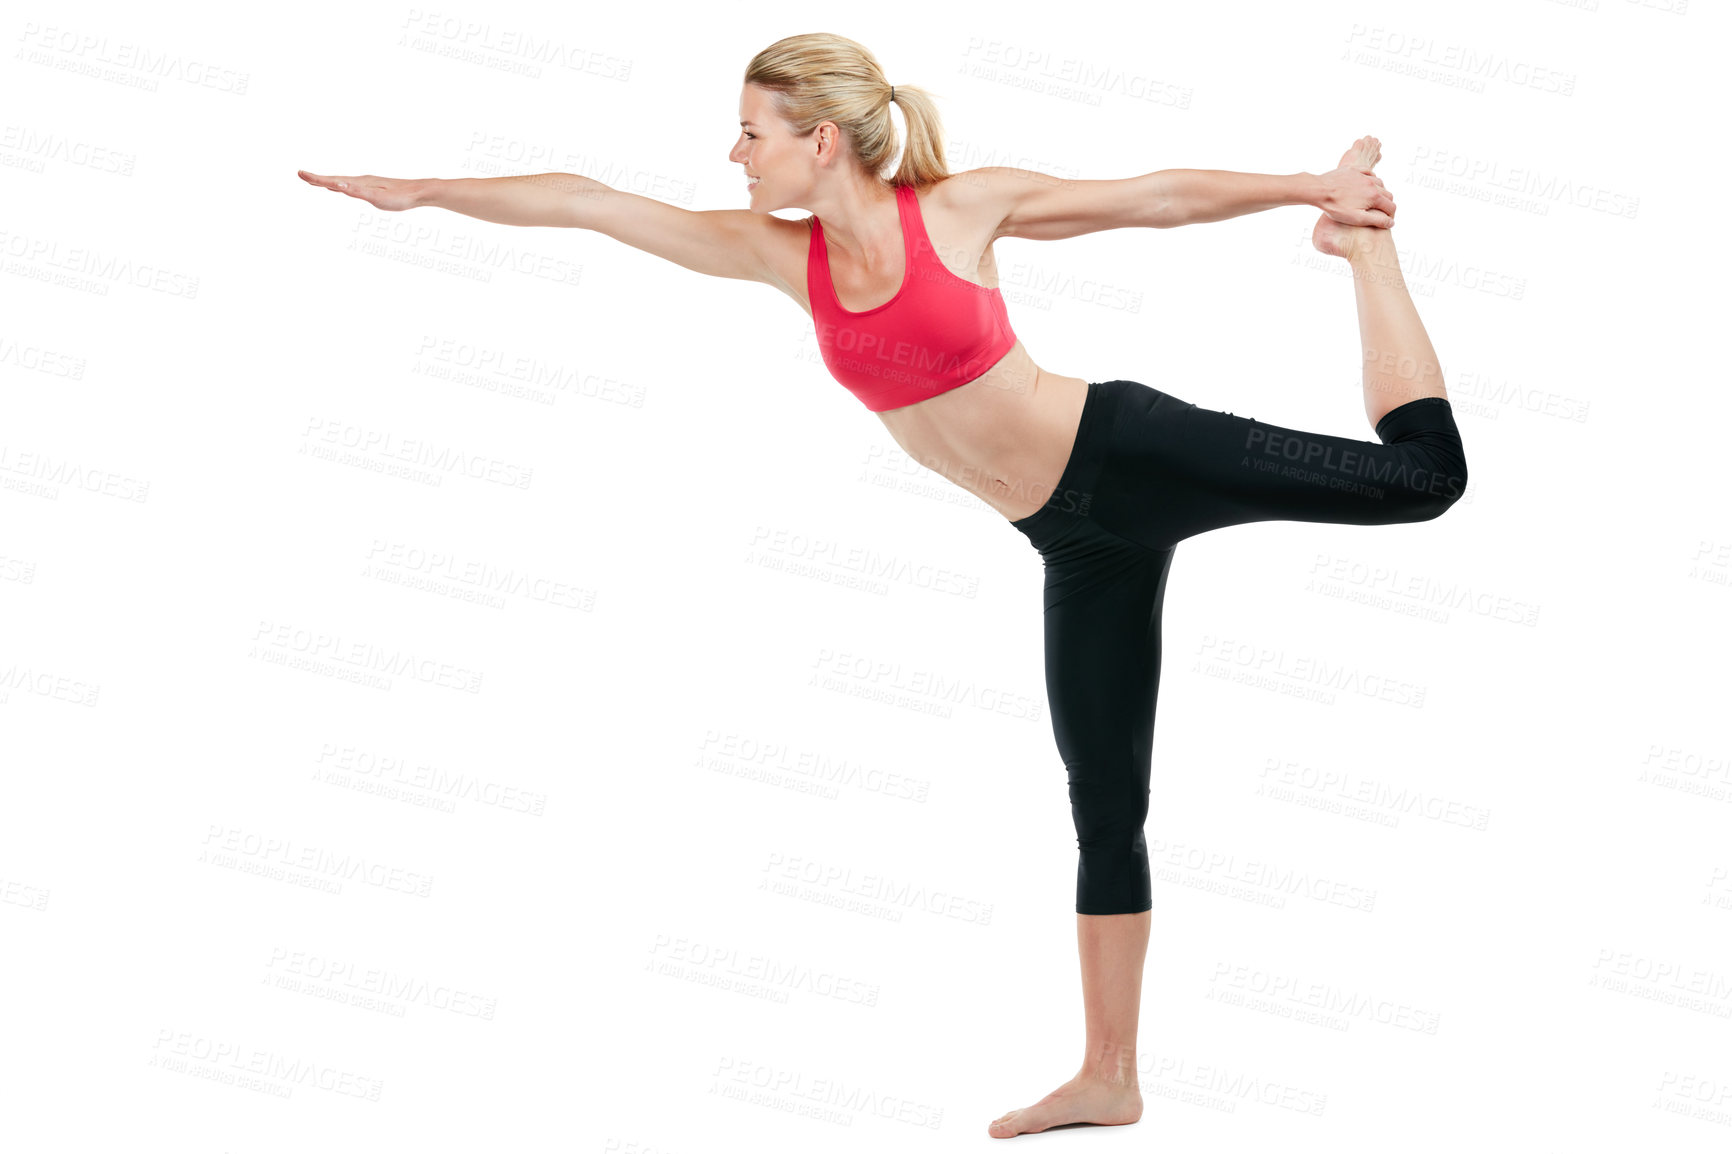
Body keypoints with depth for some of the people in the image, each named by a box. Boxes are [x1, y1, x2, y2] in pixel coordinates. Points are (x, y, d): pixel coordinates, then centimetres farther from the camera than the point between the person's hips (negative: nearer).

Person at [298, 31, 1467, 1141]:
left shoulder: (965, 205, -13)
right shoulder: (785, 255, -2)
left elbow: (1160, 196, -4)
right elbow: (587, 202, 0)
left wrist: (1317, 187, -2)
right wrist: (419, 190, 3)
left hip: (1129, 453, -3)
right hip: (1080, 543, 4)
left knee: (1420, 472, -11)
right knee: (1105, 804, 8)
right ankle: (1109, 1077, 16)